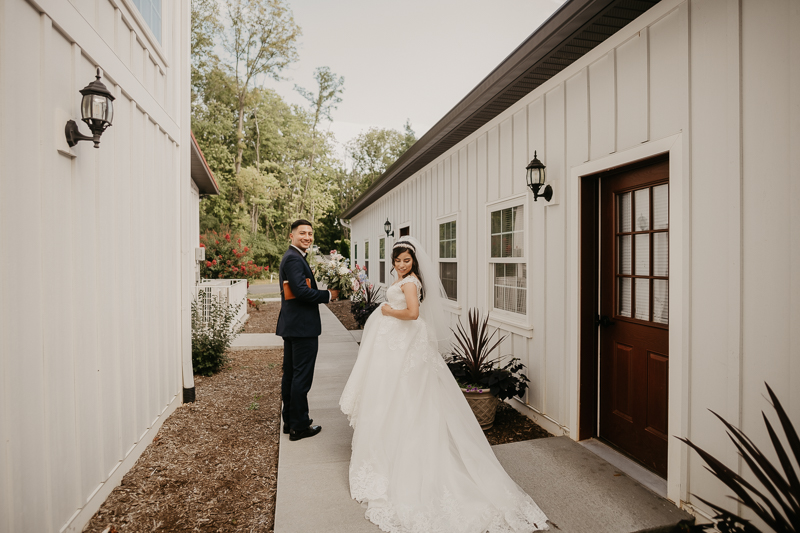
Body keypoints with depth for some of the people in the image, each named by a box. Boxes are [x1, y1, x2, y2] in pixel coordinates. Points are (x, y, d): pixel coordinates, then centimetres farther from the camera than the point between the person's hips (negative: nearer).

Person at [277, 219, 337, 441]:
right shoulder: (294, 259, -15)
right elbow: (301, 290, -25)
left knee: (290, 374, 16)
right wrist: (328, 295, -14)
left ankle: (289, 420, 28)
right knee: (302, 377, -1)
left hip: (291, 326, 11)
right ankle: (299, 426, 9)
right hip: (302, 327, -11)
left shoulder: (291, 257, 17)